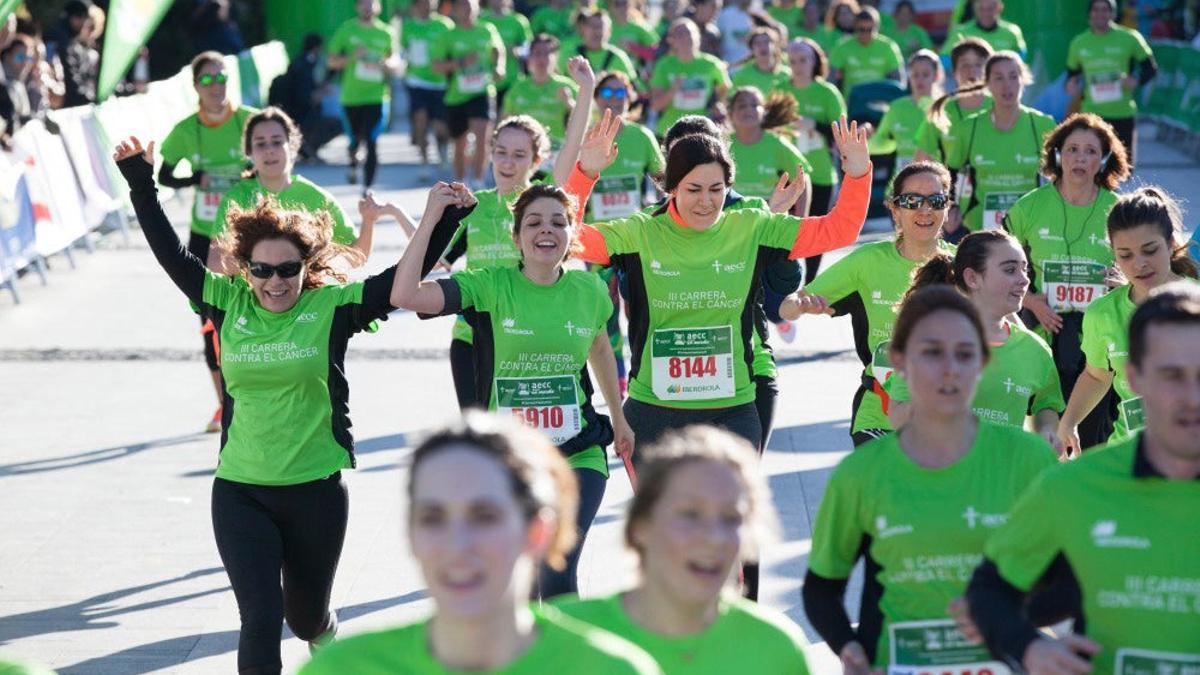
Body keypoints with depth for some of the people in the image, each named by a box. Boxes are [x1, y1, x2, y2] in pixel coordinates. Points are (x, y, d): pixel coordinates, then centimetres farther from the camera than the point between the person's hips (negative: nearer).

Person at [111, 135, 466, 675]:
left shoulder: (333, 306, -8)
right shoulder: (227, 303, -1)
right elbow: (170, 253, 2)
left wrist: (447, 214, -15)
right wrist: (140, 181, 0)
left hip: (316, 489, -1)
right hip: (239, 492, 1)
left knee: (306, 616, 18)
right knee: (260, 619, -9)